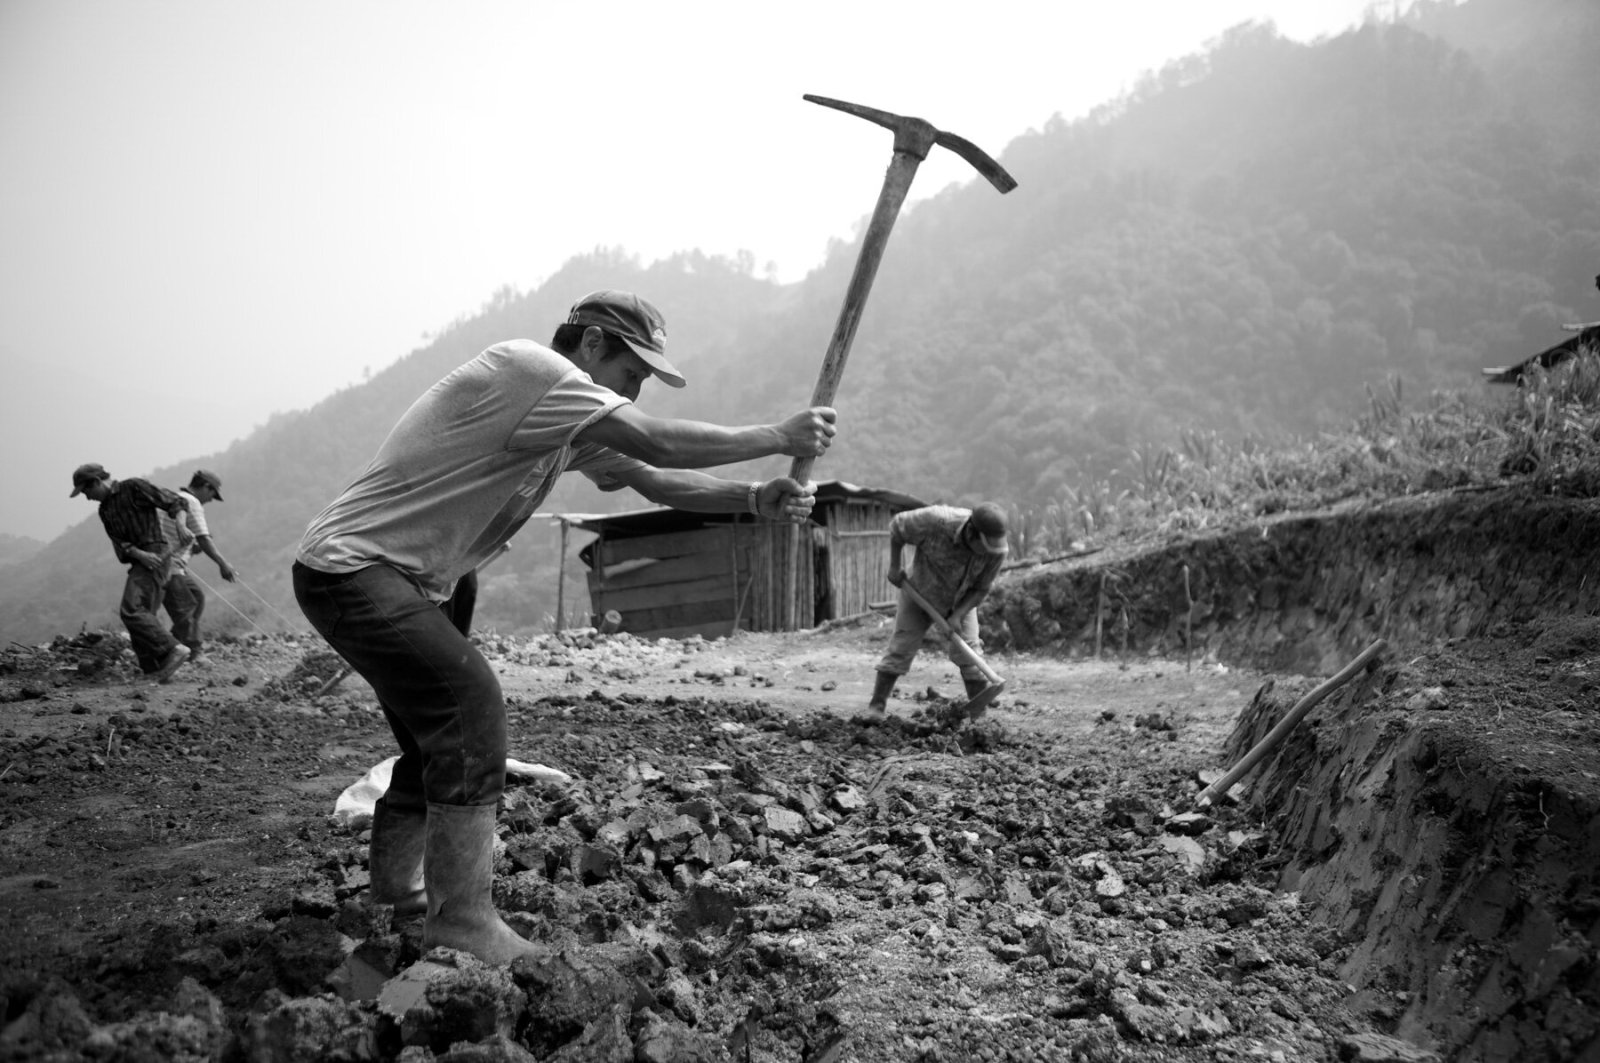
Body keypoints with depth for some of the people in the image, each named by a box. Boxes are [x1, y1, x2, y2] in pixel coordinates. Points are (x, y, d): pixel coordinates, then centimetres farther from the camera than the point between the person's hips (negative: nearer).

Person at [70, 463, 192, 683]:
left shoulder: (134, 487, -3)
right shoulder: (105, 510, 20)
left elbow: (171, 501, -3)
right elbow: (119, 543, 6)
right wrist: (139, 554, -11)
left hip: (156, 553, -9)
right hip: (140, 560, 9)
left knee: (131, 610, -19)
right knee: (141, 615, 5)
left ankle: (173, 649, -20)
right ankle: (155, 672, 6)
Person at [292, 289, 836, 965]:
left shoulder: (574, 423, 9)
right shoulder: (526, 367, -20)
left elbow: (653, 479, 5)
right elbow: (658, 443, -26)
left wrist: (757, 498, -9)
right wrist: (779, 437, -17)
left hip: (411, 585, 10)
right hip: (351, 568, -10)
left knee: (439, 730, 14)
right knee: (468, 705, -18)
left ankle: (395, 891, 30)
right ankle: (464, 930, -13)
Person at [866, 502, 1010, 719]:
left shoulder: (996, 551, -28)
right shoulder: (936, 521, -37)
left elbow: (980, 589, -14)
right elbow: (897, 525, -18)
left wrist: (957, 615, -26)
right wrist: (894, 567, -13)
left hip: (961, 601, 2)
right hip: (920, 593, -1)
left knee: (968, 654, -7)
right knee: (901, 648, -4)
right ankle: (877, 705, 5)